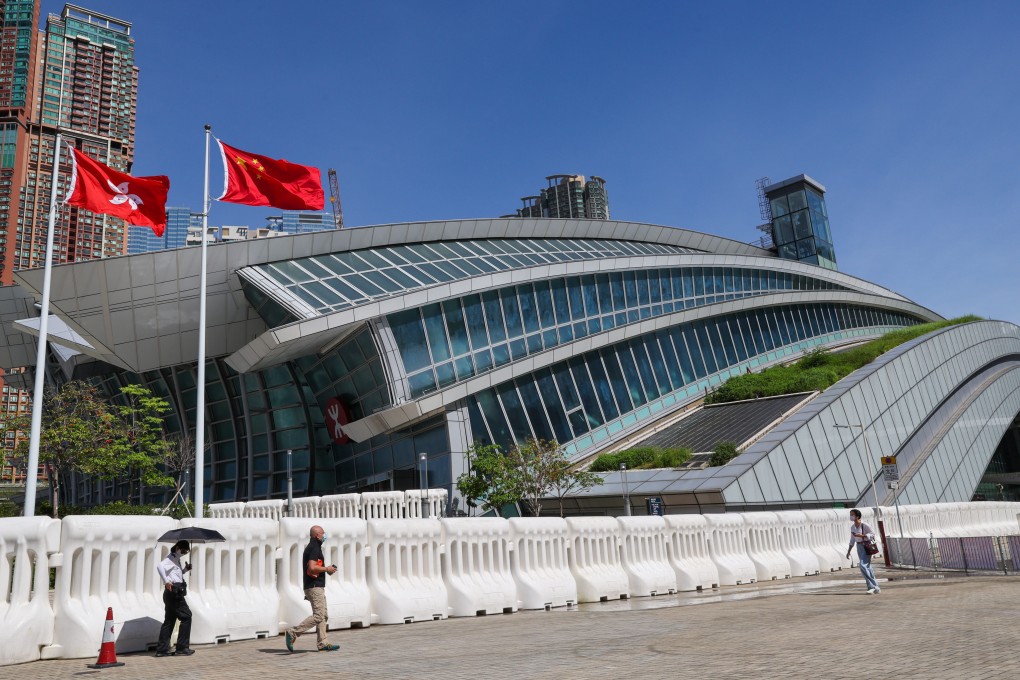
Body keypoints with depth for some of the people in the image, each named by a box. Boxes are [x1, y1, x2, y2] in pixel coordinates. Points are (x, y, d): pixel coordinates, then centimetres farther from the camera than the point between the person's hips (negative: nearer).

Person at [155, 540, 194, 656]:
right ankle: (182, 648, -1)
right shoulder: (172, 558, -9)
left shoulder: (176, 559, 20)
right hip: (174, 592, -10)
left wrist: (185, 569, 13)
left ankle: (162, 649, 13)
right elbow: (160, 566, -29)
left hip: (173, 593, 10)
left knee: (169, 620, 11)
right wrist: (166, 581, -30)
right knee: (186, 617, -5)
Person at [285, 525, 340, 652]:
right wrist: (326, 569, -13)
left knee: (323, 616, 10)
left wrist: (326, 569, 17)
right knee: (318, 616, -11)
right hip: (315, 586, -11)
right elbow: (312, 568, -25)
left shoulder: (310, 547, 19)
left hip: (316, 586, 11)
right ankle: (293, 632, -8)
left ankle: (322, 643, 9)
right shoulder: (315, 548, -14)